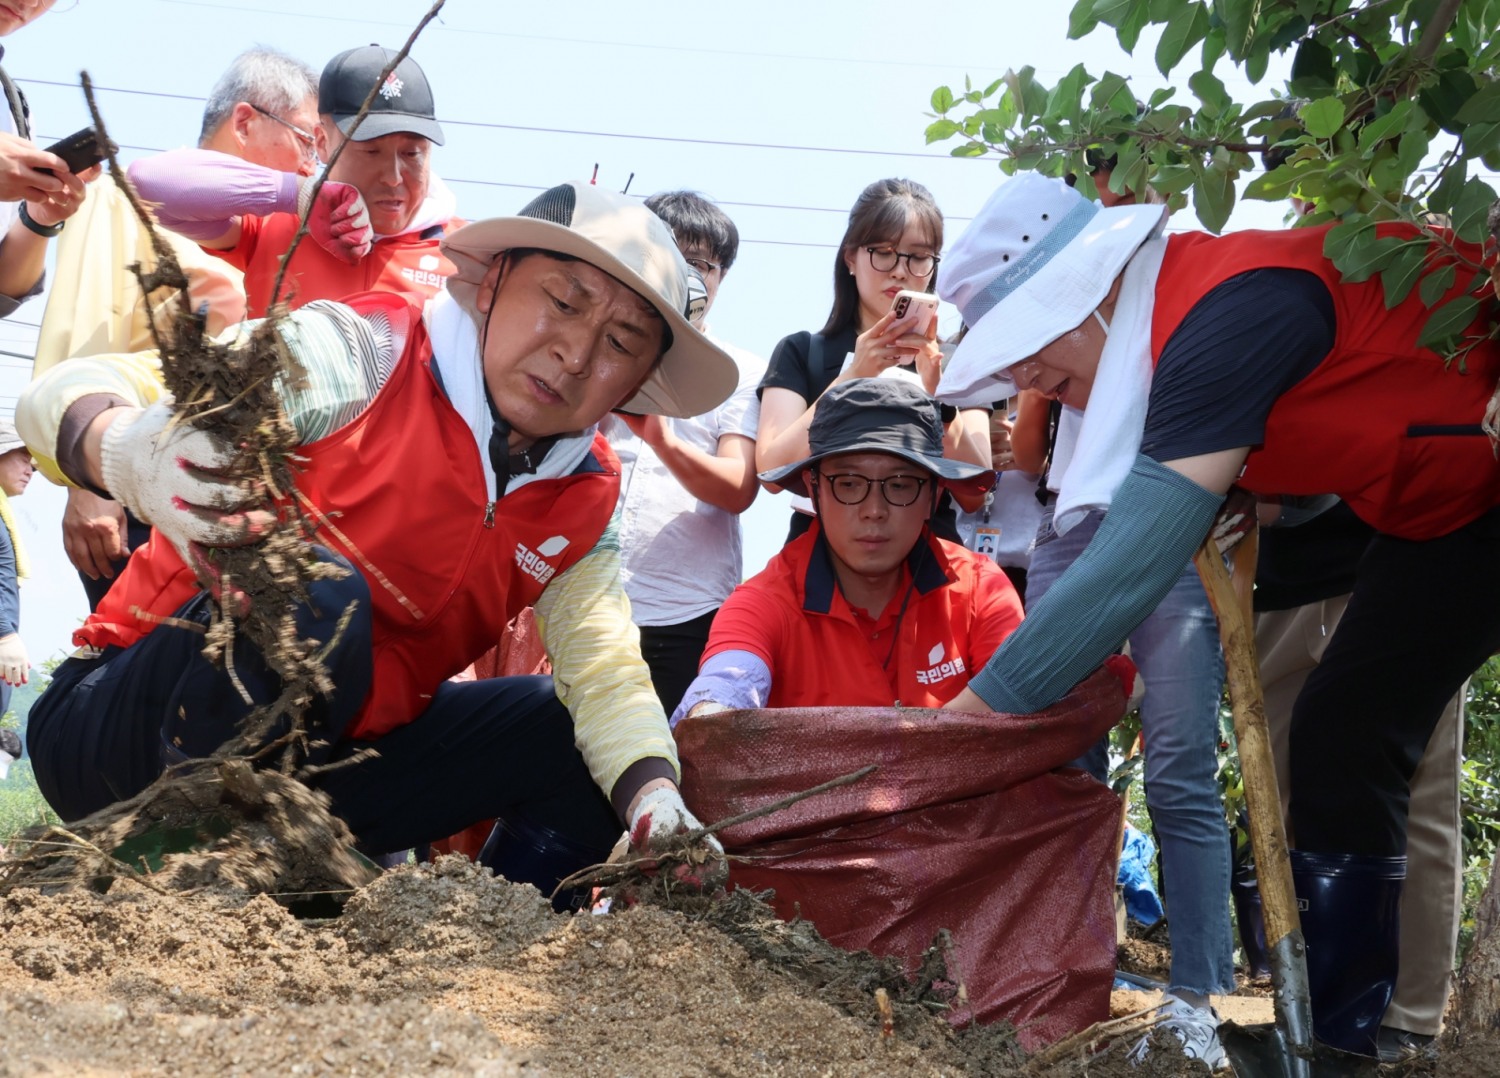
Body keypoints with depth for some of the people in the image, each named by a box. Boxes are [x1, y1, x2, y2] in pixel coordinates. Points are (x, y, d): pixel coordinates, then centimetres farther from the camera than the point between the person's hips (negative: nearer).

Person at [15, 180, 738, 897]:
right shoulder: (357, 358, -18)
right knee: (315, 593, -34)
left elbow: (607, 670, -5)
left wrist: (658, 810, -26)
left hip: (329, 764, 6)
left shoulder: (583, 505, 2)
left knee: (582, 742, -5)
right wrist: (134, 456, -49)